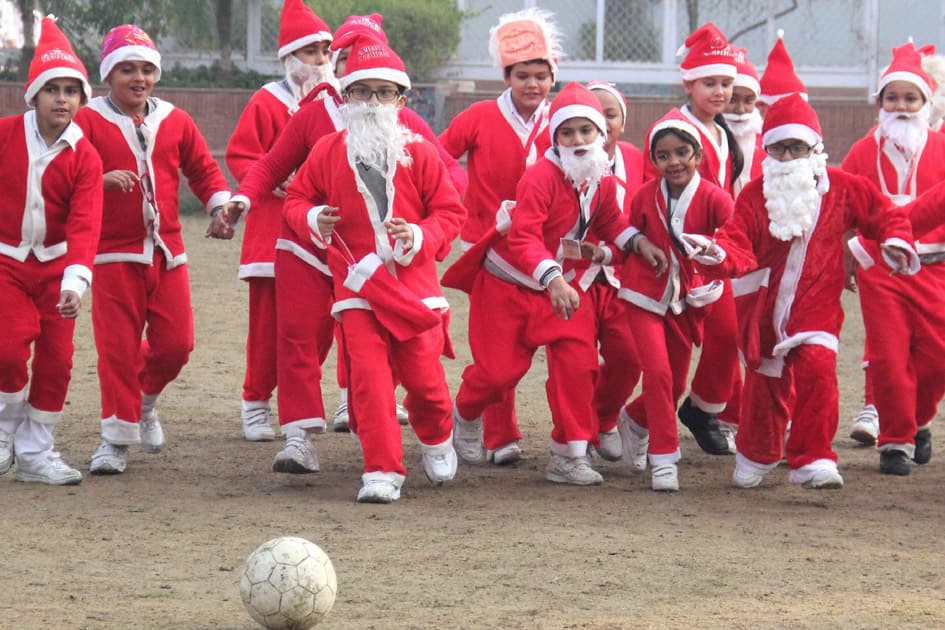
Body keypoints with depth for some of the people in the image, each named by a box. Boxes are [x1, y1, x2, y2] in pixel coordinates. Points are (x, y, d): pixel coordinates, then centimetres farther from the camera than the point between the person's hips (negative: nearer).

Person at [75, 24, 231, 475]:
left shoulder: (175, 121, 9)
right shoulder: (89, 121, -3)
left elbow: (203, 169, 15)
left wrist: (220, 205, -1)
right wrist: (102, 179, -27)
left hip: (167, 251, 4)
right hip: (114, 252, -4)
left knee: (176, 343, 2)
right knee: (118, 347, -4)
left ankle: (144, 399, 31)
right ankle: (117, 437, 6)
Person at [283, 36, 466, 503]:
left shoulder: (418, 153, 0)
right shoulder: (328, 153, 3)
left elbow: (450, 211, 3)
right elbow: (297, 198, 12)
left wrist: (420, 236, -15)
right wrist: (313, 220, -10)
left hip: (414, 285, 0)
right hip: (358, 288, 0)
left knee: (423, 376, 2)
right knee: (368, 377, -10)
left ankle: (436, 438, 35)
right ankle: (383, 472, -5)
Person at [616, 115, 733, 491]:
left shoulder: (713, 199, -13)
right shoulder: (645, 197, -6)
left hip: (687, 300, 1)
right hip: (645, 294, -1)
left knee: (675, 384, 12)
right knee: (658, 371, -16)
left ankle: (634, 420, 43)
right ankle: (663, 457, -8)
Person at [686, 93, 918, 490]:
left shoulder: (841, 188, -2)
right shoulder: (755, 195, -4)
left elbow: (883, 212, 9)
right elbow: (739, 246, -13)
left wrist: (895, 241, -8)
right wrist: (718, 254, -33)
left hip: (816, 304, -1)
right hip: (764, 305, 1)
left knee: (817, 368, -22)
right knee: (765, 382, 10)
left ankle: (812, 460, -16)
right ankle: (756, 456, 35)